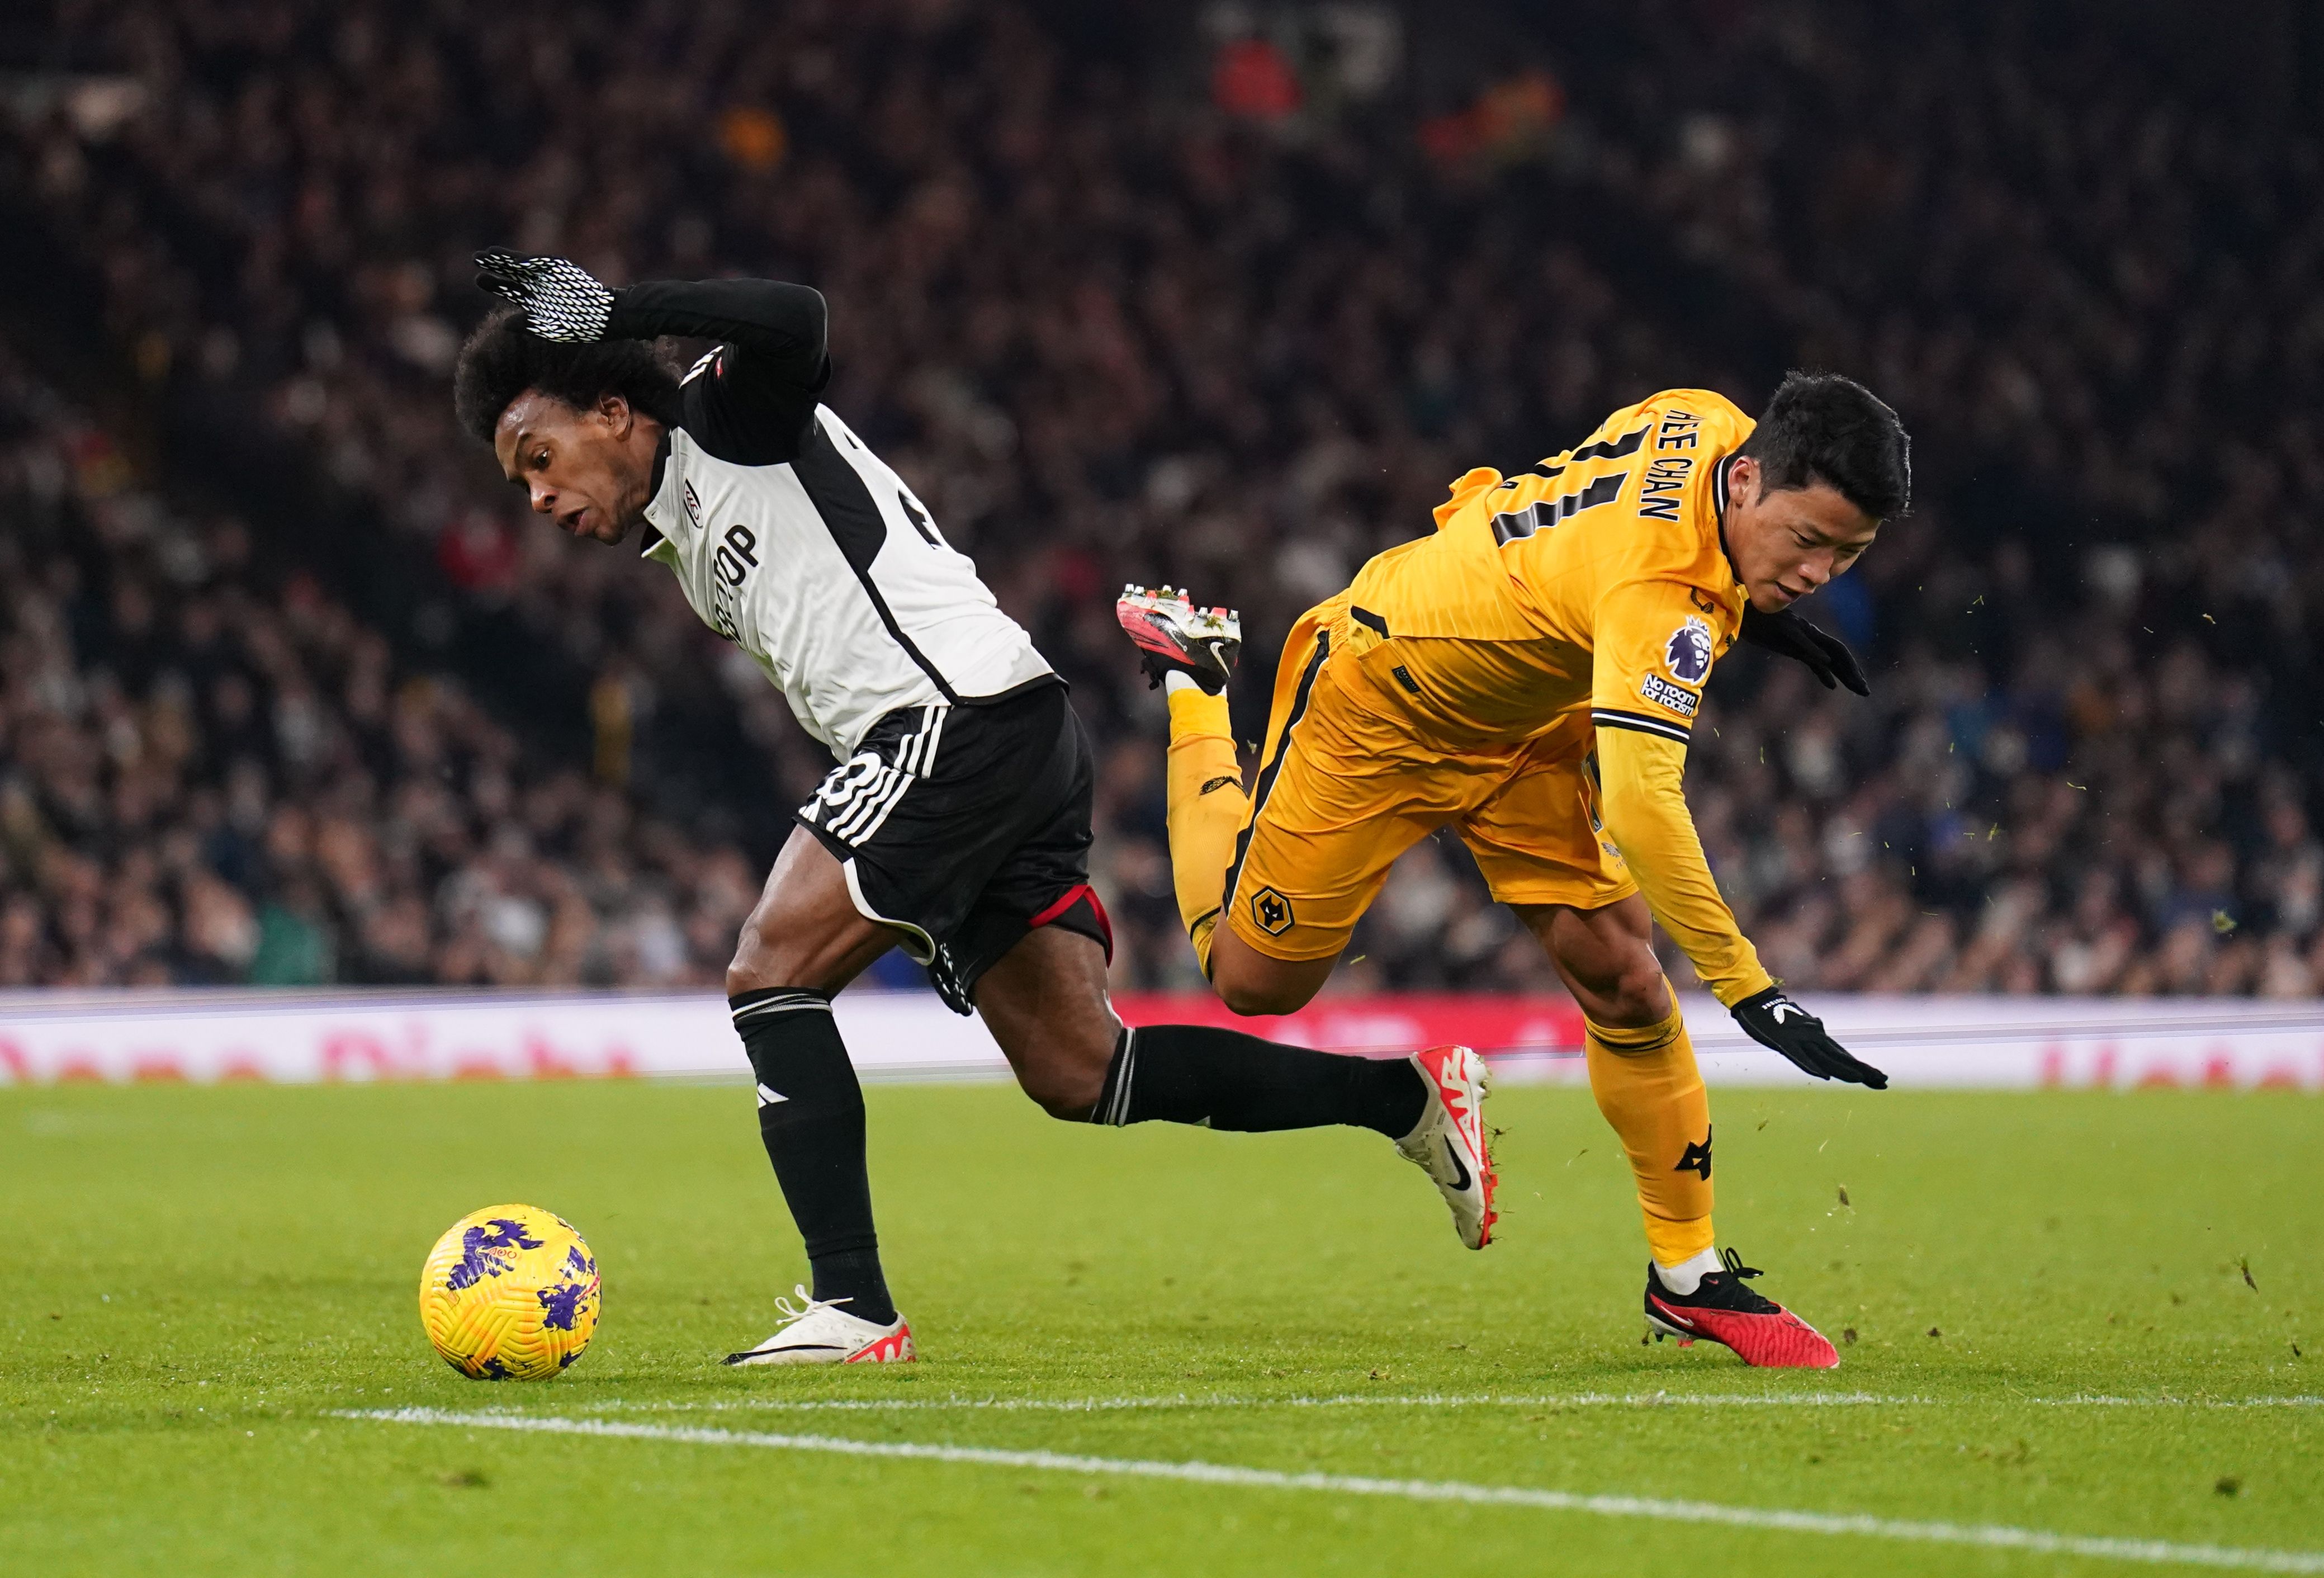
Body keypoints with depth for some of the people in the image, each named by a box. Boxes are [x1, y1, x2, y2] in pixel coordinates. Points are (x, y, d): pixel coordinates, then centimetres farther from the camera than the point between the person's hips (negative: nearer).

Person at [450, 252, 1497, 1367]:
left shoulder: (727, 417, 1)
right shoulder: (680, 549, 26)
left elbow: (791, 321, -22)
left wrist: (610, 309, -15)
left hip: (966, 712, -10)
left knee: (768, 976, -13)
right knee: (1078, 1076, 7)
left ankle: (853, 1306, -18)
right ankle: (1406, 1095, 12)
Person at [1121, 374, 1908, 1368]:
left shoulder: (1711, 420, -17)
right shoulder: (1663, 590, -41)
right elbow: (1640, 805, -48)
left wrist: (1742, 610, 0)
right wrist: (1747, 991, -48)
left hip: (1521, 723, 8)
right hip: (1373, 700, -7)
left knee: (1622, 979, -5)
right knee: (1254, 979, 9)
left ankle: (1687, 1275, 5)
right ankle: (1193, 686, 30)